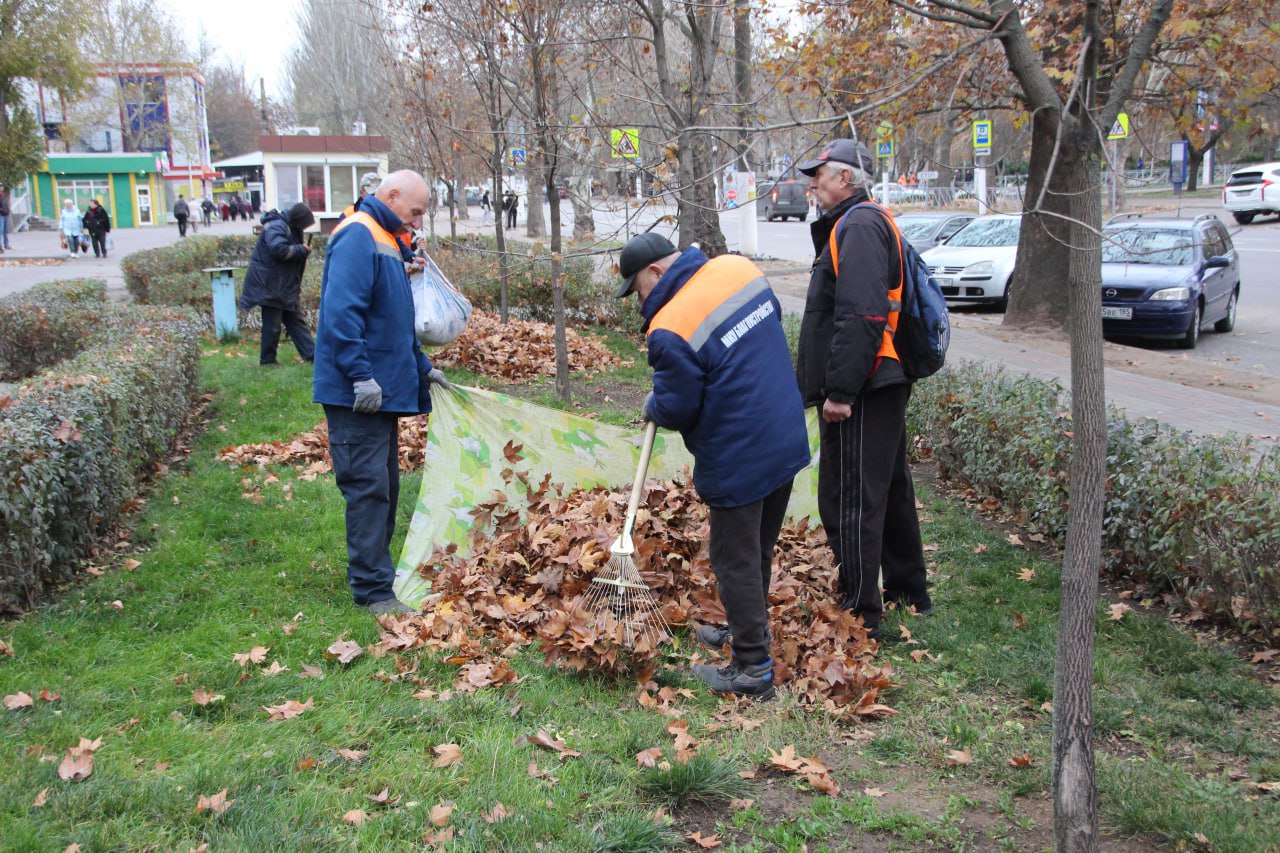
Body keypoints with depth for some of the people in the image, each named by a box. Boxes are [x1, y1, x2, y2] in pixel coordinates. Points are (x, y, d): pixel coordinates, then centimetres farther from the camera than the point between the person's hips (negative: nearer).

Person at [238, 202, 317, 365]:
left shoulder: (290, 228, 12)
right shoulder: (276, 227, -19)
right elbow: (279, 249, -32)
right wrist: (302, 250, -21)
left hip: (285, 285, 10)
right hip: (270, 284, -10)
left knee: (296, 320, 11)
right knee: (272, 324, -3)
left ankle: (311, 354, 14)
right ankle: (267, 359, 7)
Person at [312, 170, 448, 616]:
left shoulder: (384, 240, 19)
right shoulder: (357, 236, -13)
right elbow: (341, 312, -24)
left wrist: (422, 368, 26)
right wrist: (361, 375, -26)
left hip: (383, 389, 11)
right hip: (358, 393, -10)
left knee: (384, 486, 16)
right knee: (368, 487, -8)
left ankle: (375, 571, 27)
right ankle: (373, 591, -2)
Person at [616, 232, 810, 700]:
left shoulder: (670, 330, -22)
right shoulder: (740, 268, 0)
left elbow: (677, 410, -15)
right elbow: (773, 318, 17)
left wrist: (652, 407, 6)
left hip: (737, 461, -8)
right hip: (788, 442, 8)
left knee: (736, 562, 5)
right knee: (760, 550, 22)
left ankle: (753, 667, 14)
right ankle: (749, 630, 40)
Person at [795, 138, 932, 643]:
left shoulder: (858, 228, -15)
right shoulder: (870, 225, 19)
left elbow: (860, 318, -26)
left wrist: (840, 389, -26)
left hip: (861, 393, -11)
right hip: (884, 387, 11)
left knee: (850, 502, -5)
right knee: (889, 491, 20)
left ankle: (860, 615, 2)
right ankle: (909, 594, 34)